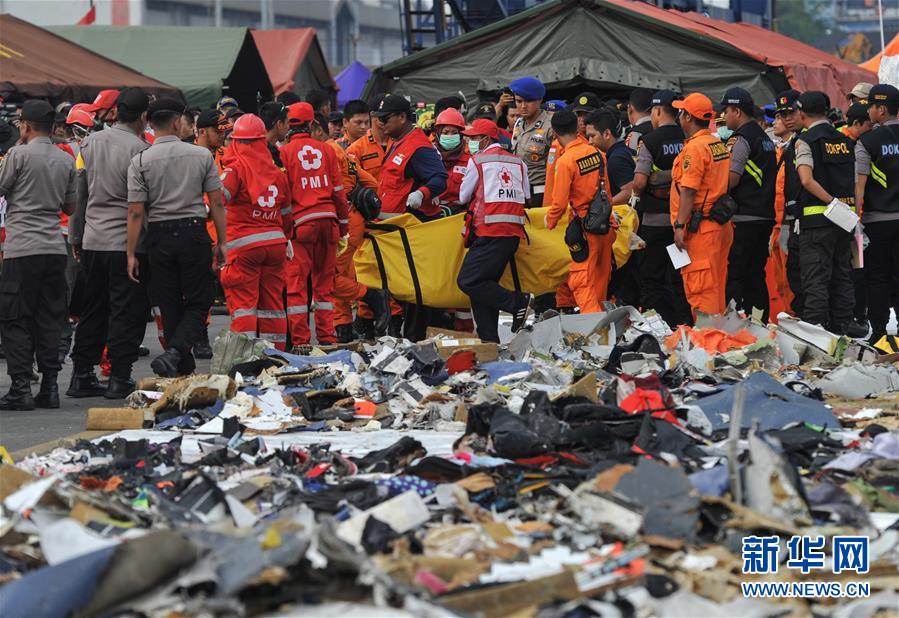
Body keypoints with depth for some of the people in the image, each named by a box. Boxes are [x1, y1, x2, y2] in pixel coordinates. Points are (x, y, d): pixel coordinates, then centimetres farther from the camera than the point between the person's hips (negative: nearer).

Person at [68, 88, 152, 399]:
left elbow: (79, 191, 10)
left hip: (93, 240, 5)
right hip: (128, 242, -5)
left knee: (92, 311, 13)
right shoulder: (141, 149, -11)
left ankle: (81, 375, 16)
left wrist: (77, 236, 18)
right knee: (127, 312, 2)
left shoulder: (90, 143, 6)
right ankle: (119, 377, 2)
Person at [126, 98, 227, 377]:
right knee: (198, 304, 5)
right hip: (194, 233, -1)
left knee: (171, 307, 11)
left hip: (159, 236, 1)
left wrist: (131, 253, 0)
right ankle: (175, 352, -19)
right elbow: (217, 203, 0)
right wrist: (221, 242, 8)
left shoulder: (140, 162, -3)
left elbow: (136, 212, -6)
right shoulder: (202, 155, -1)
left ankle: (185, 369, 17)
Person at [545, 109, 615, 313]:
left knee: (581, 282, -4)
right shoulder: (596, 153, 3)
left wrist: (550, 222, 5)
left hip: (586, 227, -6)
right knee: (601, 279, 15)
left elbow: (560, 202, -11)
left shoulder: (566, 160, -14)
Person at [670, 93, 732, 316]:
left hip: (700, 228, -9)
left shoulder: (695, 147, -13)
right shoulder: (719, 145, 15)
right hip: (721, 223, 9)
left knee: (699, 287, -8)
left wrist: (680, 225, -17)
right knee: (715, 285, 13)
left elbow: (689, 190, -17)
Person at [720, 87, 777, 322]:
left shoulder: (740, 138, -10)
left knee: (735, 275, -8)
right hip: (766, 215, 9)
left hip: (747, 217, -9)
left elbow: (732, 179, -16)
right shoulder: (765, 138, 18)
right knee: (756, 274, 13)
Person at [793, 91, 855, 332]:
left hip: (817, 219, -6)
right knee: (842, 277, 13)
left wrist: (832, 202, -18)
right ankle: (842, 332, 17)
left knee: (816, 279, -4)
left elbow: (807, 180, -21)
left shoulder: (805, 140, -7)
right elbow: (855, 182, 12)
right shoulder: (845, 140, 11)